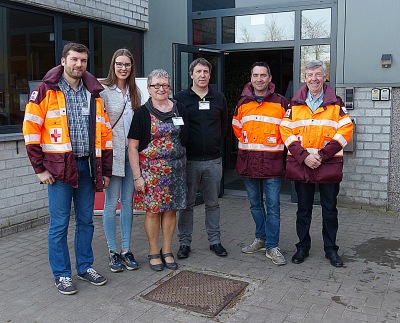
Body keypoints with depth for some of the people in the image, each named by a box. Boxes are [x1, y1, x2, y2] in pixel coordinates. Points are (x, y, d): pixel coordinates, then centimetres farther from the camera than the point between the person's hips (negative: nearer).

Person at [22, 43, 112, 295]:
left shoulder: (94, 93, 11)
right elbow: (31, 129, -6)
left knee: (86, 221, 13)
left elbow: (105, 133, 12)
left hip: (86, 166, 5)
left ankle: (85, 266, 29)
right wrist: (40, 168, -9)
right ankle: (62, 274, 19)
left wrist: (105, 170, 9)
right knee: (59, 224, 4)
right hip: (59, 167, -4)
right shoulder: (47, 90, -3)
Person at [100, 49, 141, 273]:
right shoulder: (103, 90, -5)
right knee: (112, 203, 1)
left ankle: (126, 250, 19)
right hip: (112, 152, -5)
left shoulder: (135, 92, 13)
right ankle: (113, 252, 14)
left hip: (131, 152, 5)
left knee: (128, 201, 9)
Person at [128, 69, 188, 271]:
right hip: (151, 169, -3)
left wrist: (182, 164, 8)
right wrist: (137, 176, -10)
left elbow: (185, 139, 15)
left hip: (176, 168, 3)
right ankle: (153, 253, 18)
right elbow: (133, 147, -5)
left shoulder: (180, 110, 8)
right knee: (153, 210, 2)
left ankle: (167, 252, 22)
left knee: (170, 209, 8)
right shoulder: (142, 113, -3)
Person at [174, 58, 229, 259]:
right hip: (189, 160, -2)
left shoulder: (219, 98, 8)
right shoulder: (181, 98, 1)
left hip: (213, 160, 2)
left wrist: (215, 144, 13)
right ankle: (185, 242, 17)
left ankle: (215, 241, 23)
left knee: (213, 203, 12)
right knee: (187, 204, 5)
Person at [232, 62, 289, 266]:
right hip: (248, 161, 4)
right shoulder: (242, 103, 7)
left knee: (273, 205, -2)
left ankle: (272, 246, 7)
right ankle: (261, 239, 29)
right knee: (255, 204, 14)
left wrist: (274, 144, 5)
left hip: (271, 161, -4)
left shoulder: (280, 103, -3)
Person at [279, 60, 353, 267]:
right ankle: (302, 247, 26)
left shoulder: (335, 103, 2)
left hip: (329, 165, -1)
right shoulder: (295, 104, 5)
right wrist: (304, 156, -14)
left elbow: (345, 131, -6)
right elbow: (287, 132, -1)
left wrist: (322, 155, -14)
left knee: (329, 210, 9)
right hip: (300, 165, 1)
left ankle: (331, 249, 24)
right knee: (303, 209, 12)